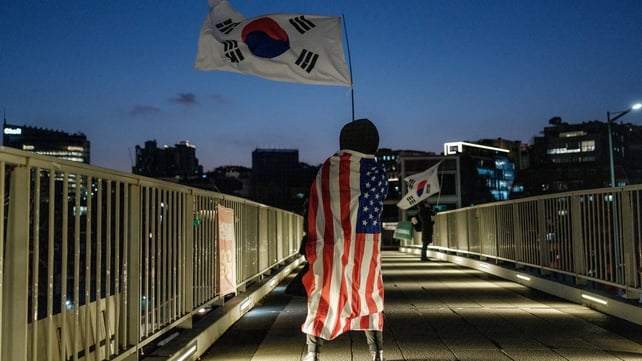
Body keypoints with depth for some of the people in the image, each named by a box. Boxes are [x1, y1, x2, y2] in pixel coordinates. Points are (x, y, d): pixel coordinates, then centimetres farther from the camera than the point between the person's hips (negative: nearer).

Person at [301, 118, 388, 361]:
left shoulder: (327, 168, 2)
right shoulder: (377, 170, -3)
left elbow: (315, 209, 3)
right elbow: (376, 207, 5)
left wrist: (314, 244, 8)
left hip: (330, 244, 1)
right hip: (366, 242, 0)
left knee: (323, 295, 10)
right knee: (369, 296, 13)